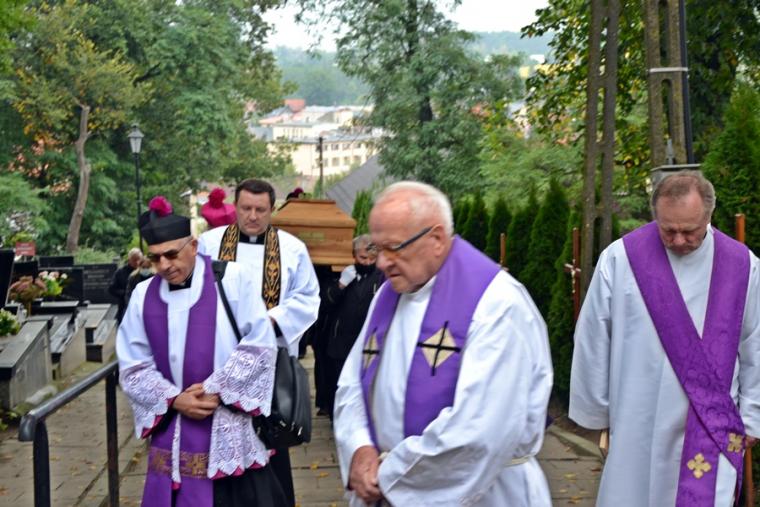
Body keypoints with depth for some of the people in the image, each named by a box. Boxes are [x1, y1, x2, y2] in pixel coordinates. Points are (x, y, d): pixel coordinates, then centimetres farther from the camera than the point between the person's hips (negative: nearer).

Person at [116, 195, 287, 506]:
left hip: (232, 435, -2)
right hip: (174, 438, 3)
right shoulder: (143, 295, 4)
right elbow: (132, 368, 3)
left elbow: (260, 346, -7)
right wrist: (174, 400, -11)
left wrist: (217, 390, -13)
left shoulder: (231, 280, -4)